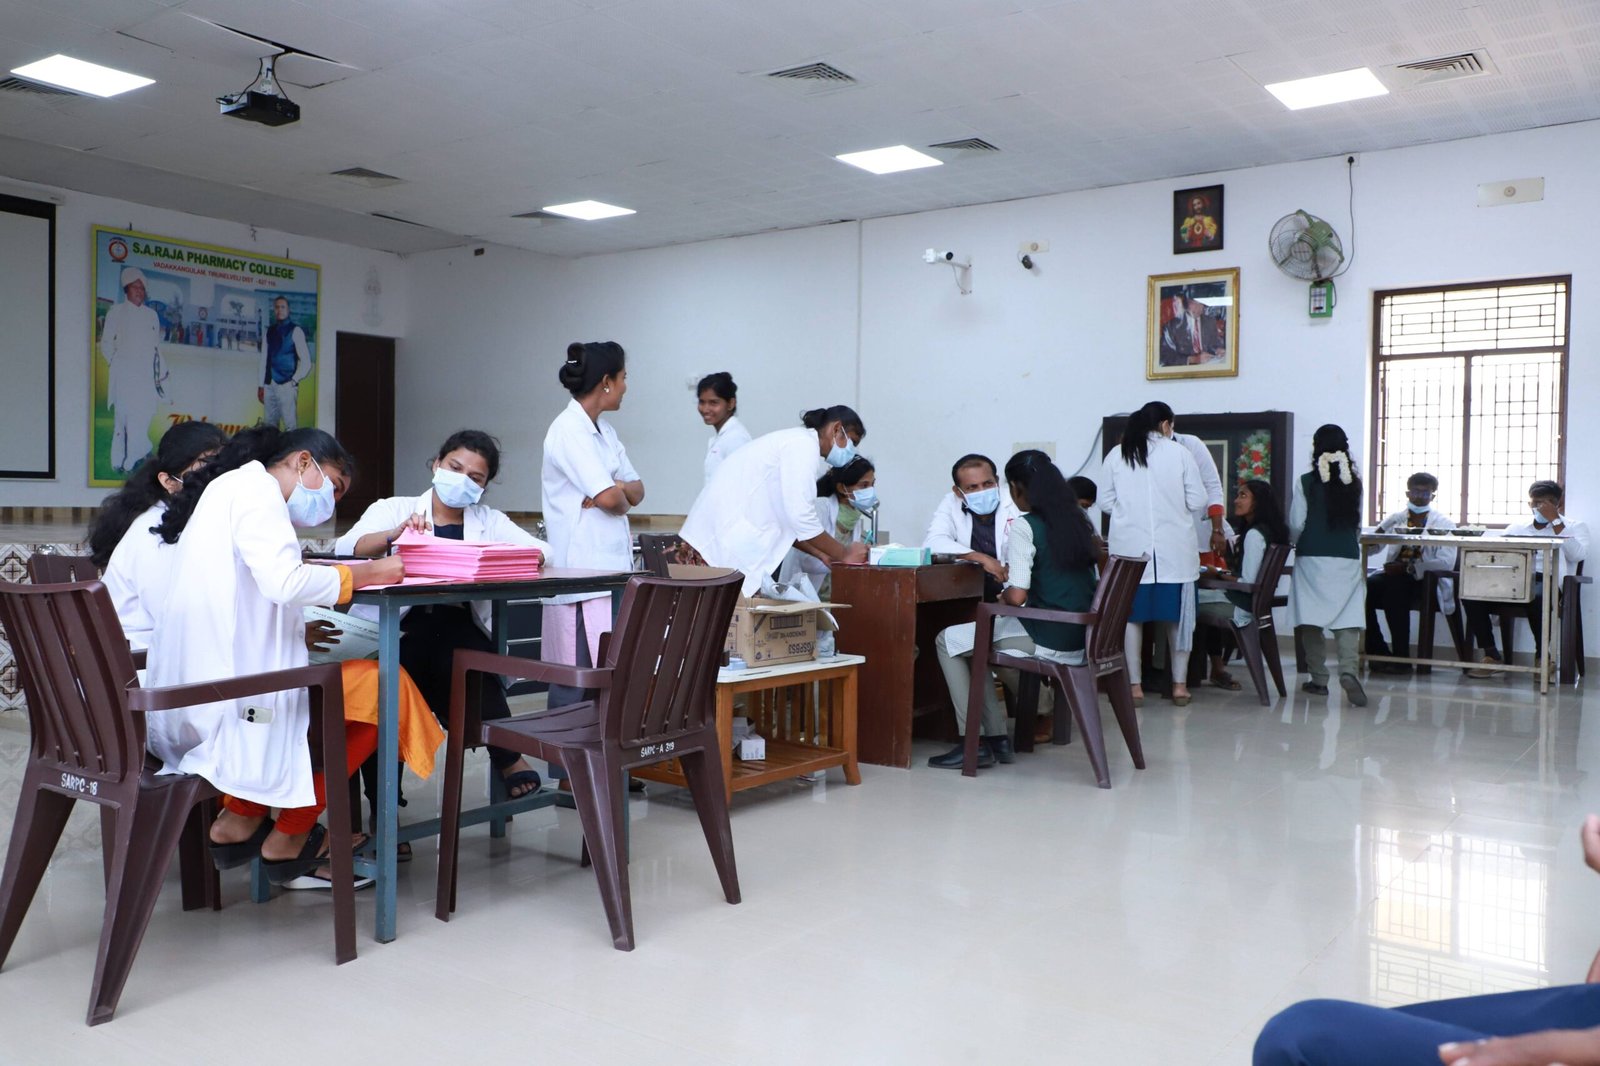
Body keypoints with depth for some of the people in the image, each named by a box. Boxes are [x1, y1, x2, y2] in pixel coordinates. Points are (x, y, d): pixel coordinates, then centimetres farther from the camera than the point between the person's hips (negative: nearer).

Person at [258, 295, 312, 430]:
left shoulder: (295, 331, -2)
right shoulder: (269, 331, 14)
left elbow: (306, 362, -5)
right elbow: (264, 359, 13)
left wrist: (293, 382, -9)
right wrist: (261, 385, 10)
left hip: (286, 385, -6)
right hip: (269, 386, 6)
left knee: (290, 426, -9)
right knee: (268, 426, 8)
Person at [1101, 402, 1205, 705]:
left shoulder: (1117, 456, 1)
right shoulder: (1179, 453, -3)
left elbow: (1105, 501, 5)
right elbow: (1197, 500, -1)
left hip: (1130, 548, 1)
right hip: (1173, 548, -1)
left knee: (1132, 615, 7)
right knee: (1177, 616, 9)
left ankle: (1134, 685, 9)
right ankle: (1179, 684, 15)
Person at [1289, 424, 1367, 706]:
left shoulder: (1307, 482, -6)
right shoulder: (1354, 483, 3)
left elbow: (1296, 524, -4)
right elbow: (1358, 523, 11)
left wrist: (1298, 544, 17)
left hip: (1312, 559, -2)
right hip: (1348, 559, 2)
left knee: (1312, 621, 5)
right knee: (1347, 619, 1)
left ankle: (1319, 679, 8)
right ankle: (1349, 669, -19)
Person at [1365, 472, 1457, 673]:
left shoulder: (1444, 524, 4)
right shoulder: (1396, 519, 16)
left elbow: (1447, 563, -10)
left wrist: (1408, 568, -20)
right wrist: (1382, 528, -6)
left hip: (1425, 581, -4)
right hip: (1393, 576, 4)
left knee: (1394, 590, -37)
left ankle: (1401, 658, -25)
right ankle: (1378, 651, -16)